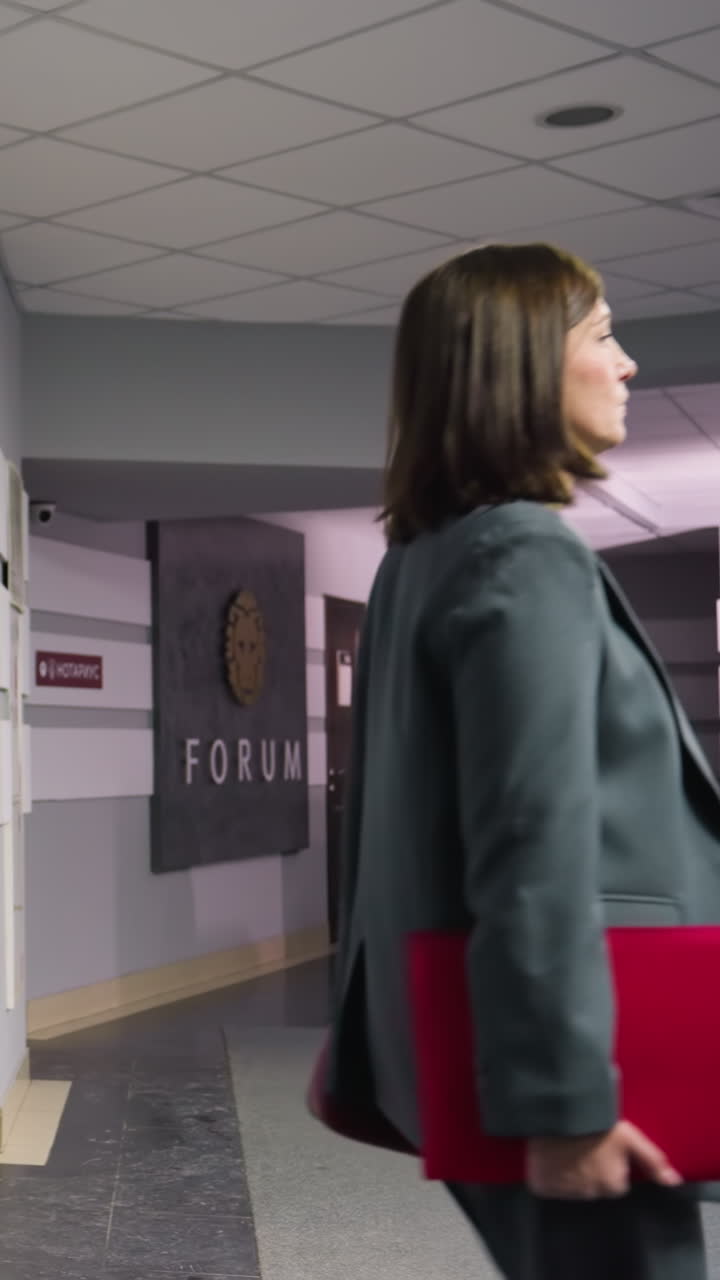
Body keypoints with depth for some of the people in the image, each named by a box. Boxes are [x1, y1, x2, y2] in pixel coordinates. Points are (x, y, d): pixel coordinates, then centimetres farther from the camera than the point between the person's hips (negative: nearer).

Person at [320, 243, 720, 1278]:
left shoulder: (423, 560, 13)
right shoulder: (531, 556, -16)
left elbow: (390, 816, 16)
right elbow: (537, 845, -23)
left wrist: (366, 1032, 20)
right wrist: (566, 1093, -23)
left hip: (471, 1036, 9)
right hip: (551, 1041, -9)